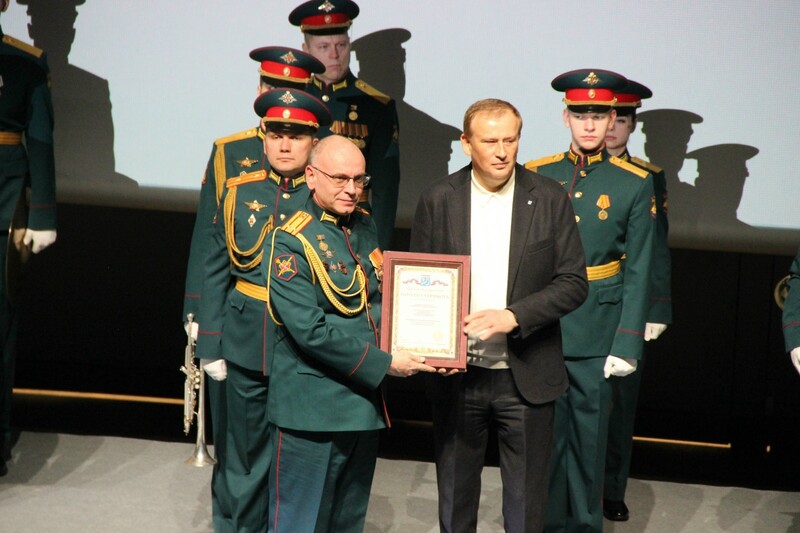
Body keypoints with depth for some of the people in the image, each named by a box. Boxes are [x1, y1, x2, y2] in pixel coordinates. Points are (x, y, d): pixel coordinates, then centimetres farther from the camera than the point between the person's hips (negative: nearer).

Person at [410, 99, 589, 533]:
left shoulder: (550, 200, -3)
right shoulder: (437, 200, -1)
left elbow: (573, 282, -5)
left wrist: (513, 316, -19)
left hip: (526, 377, -1)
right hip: (456, 372, 1)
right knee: (454, 494, 16)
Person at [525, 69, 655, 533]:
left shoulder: (636, 184, 0)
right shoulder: (535, 176, 3)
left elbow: (639, 272, -2)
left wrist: (628, 345, -8)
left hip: (597, 333, -1)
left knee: (590, 437, 8)